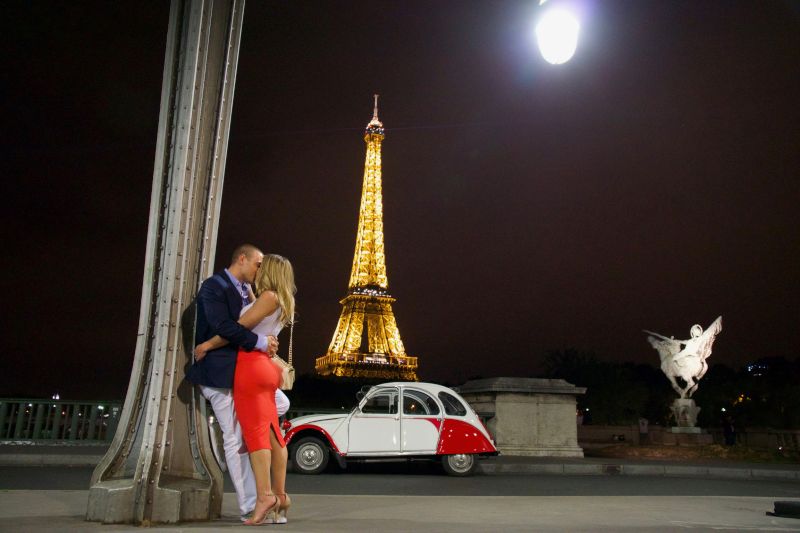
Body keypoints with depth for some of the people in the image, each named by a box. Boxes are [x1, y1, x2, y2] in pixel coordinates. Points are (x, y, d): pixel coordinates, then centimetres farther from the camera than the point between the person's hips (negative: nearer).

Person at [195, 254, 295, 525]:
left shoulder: (270, 296, -7)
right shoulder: (281, 303, 20)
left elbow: (240, 327, -10)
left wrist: (208, 344, -2)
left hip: (251, 364, -9)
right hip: (265, 367, 9)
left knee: (254, 431, -12)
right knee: (271, 433, 6)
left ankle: (265, 495, -17)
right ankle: (279, 496, 7)